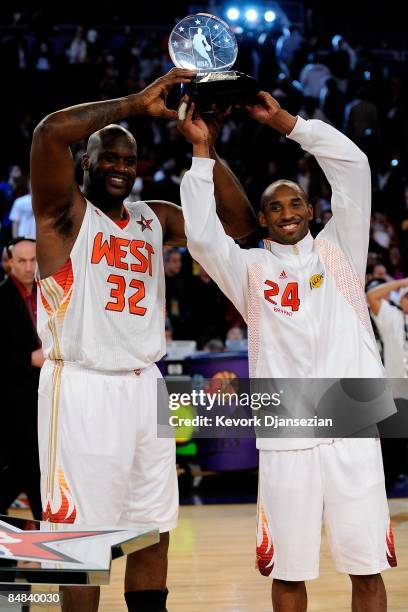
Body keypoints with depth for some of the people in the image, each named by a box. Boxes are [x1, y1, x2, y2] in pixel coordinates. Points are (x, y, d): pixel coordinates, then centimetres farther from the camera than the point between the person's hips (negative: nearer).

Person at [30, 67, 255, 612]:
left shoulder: (154, 219, 14)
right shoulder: (65, 210, -3)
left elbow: (238, 222, 9)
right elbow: (50, 131, -21)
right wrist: (137, 104, -18)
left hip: (144, 387, 6)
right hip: (83, 387, -6)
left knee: (154, 530, 9)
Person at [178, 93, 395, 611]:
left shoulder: (338, 250, 11)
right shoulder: (250, 269, 10)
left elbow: (353, 165, 3)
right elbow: (201, 237, -7)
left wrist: (283, 120, 1)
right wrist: (201, 149, -5)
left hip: (352, 430, 0)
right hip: (285, 437, 0)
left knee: (367, 568, 3)